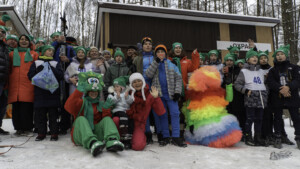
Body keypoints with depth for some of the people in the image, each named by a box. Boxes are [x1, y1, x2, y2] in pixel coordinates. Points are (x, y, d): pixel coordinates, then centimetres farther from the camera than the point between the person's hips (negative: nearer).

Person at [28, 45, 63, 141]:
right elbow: (30, 75, 5)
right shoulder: (36, 63, 15)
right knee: (40, 113, 2)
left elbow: (61, 75, 1)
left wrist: (51, 69, -11)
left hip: (53, 91, 0)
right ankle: (41, 132, 13)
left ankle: (54, 133, 4)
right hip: (40, 91, 1)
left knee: (53, 113, -2)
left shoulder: (56, 63, 15)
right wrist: (40, 70, -9)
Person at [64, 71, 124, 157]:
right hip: (80, 135, -2)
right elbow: (69, 107, -13)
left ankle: (112, 141, -46)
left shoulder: (101, 104, 19)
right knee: (81, 119, -27)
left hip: (97, 133, 2)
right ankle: (92, 143, -53)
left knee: (107, 119, -17)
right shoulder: (82, 102, 11)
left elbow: (105, 118, 7)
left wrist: (106, 109, -10)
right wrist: (79, 91, -23)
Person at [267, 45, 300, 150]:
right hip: (277, 98, 1)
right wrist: (280, 89, -18)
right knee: (277, 118, 5)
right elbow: (270, 82, -3)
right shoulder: (273, 70, 11)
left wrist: (288, 87, -20)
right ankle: (278, 138, 14)